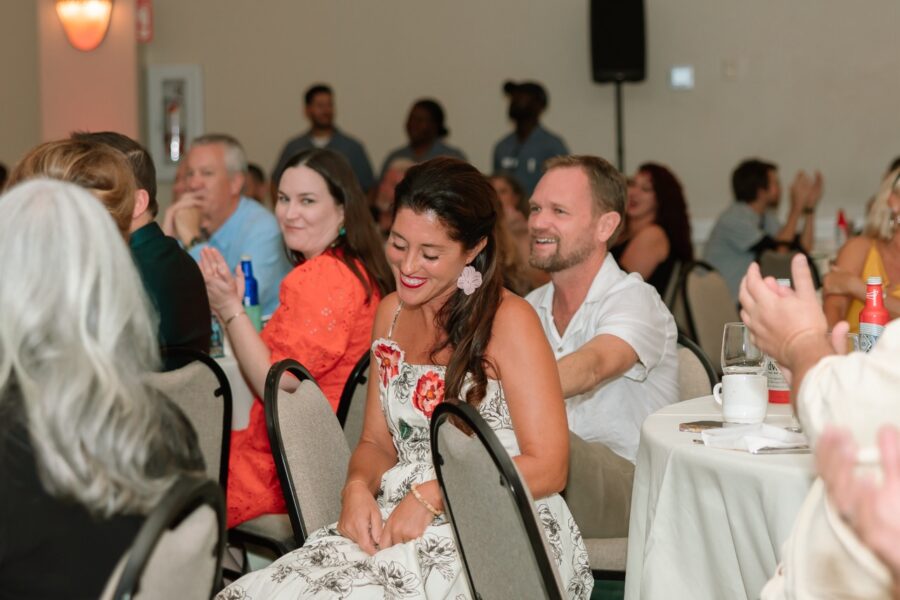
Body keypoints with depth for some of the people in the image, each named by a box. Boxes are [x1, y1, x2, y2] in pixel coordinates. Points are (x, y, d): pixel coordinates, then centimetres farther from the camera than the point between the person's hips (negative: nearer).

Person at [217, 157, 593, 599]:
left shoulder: (508, 321, -8)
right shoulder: (391, 313, 13)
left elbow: (547, 468, -11)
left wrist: (431, 498, -17)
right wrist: (358, 488, -5)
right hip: (399, 525, 6)